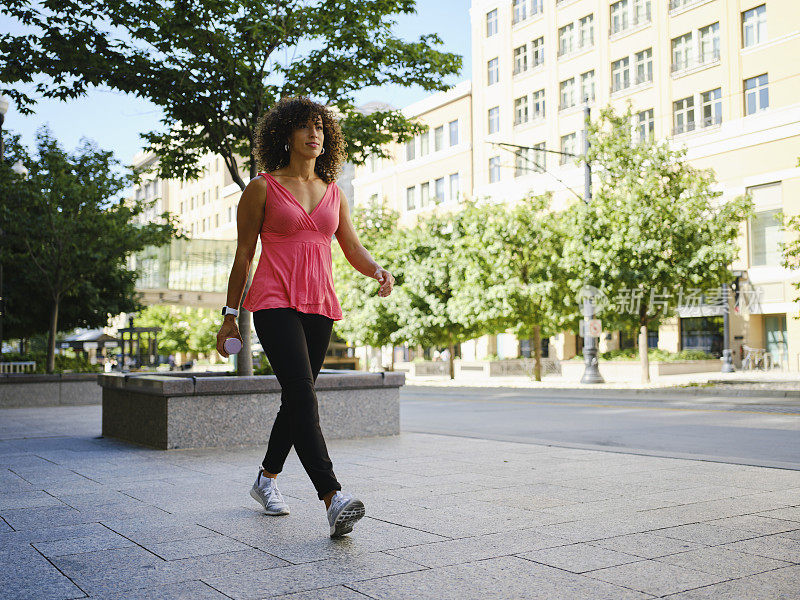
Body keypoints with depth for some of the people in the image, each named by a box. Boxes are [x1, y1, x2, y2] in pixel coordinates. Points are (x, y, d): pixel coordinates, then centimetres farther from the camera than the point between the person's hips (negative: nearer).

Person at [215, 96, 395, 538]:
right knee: (302, 393, -21)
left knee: (297, 399, 10)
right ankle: (333, 498, -30)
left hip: (320, 306, 6)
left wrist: (379, 272, -9)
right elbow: (243, 254, 5)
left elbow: (353, 248, 14)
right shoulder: (262, 189, 3)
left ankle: (267, 479, 31)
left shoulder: (334, 194, 16)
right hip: (275, 302, -5)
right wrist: (229, 316, 4)